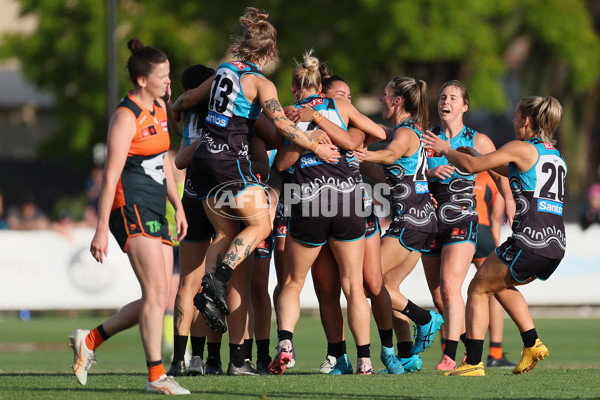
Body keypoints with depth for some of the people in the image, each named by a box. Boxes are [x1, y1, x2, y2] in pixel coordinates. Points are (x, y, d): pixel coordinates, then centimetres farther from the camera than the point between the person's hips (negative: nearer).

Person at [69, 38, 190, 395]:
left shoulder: (159, 108, 14)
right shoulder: (126, 117, -12)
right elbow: (111, 176, -15)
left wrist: (178, 206, 22)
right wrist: (102, 228, -17)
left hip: (154, 212, 9)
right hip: (130, 208, -9)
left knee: (162, 299, 4)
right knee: (156, 291, -16)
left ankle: (90, 340, 17)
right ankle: (156, 376, -14)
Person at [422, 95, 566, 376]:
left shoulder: (521, 148, -4)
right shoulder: (554, 154, 20)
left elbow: (471, 166, -5)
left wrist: (445, 150, 13)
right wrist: (476, 154, 36)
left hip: (529, 241, -8)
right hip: (556, 245, 8)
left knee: (477, 289, 8)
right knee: (500, 284, 29)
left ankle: (473, 363, 1)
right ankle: (532, 345, 18)